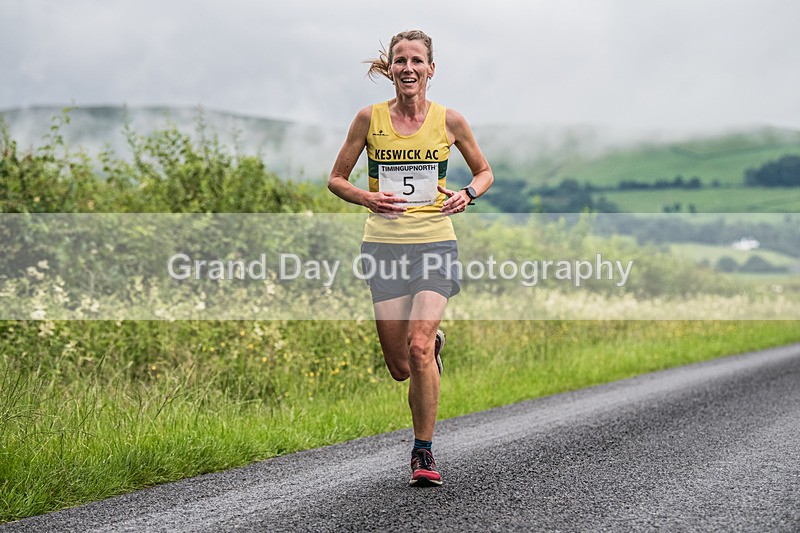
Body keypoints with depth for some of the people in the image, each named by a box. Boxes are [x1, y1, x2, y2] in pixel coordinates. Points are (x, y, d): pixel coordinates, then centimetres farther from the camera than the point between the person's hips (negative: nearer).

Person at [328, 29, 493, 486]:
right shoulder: (370, 118, 1)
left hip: (435, 243, -1)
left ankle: (424, 452, -5)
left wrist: (467, 194, -5)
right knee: (401, 368, 1)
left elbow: (485, 171, 16)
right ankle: (435, 341, 39)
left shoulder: (449, 120, 2)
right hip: (384, 246, 1)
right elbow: (336, 179, 9)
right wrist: (367, 198, -11)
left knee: (418, 348, -20)